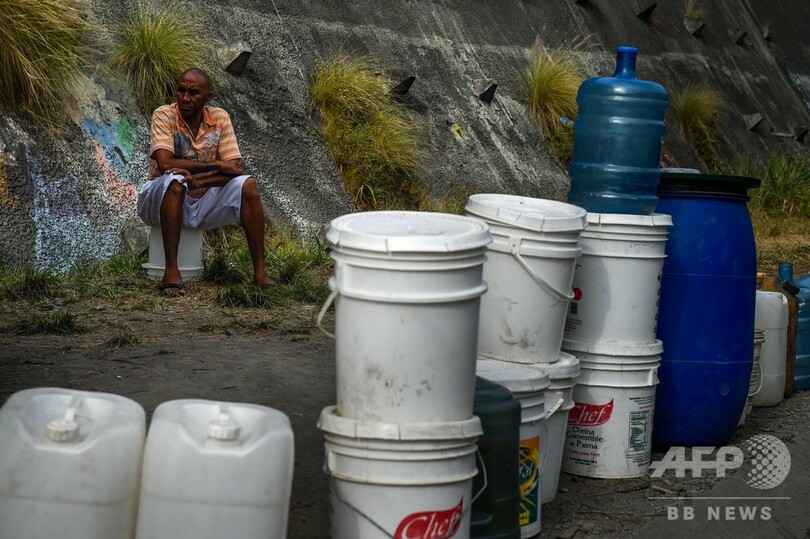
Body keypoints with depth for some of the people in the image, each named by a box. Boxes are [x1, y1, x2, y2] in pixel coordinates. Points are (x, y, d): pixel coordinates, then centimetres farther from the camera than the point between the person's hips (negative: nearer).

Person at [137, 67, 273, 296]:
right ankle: (171, 273, -35)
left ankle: (260, 273, -19)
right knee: (175, 181, -36)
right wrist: (215, 165, -20)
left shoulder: (220, 118, 0)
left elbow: (235, 168, -9)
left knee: (247, 185, -18)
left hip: (203, 201, 4)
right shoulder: (164, 115, -10)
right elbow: (165, 163, -24)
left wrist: (198, 180, -26)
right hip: (161, 202, -4)